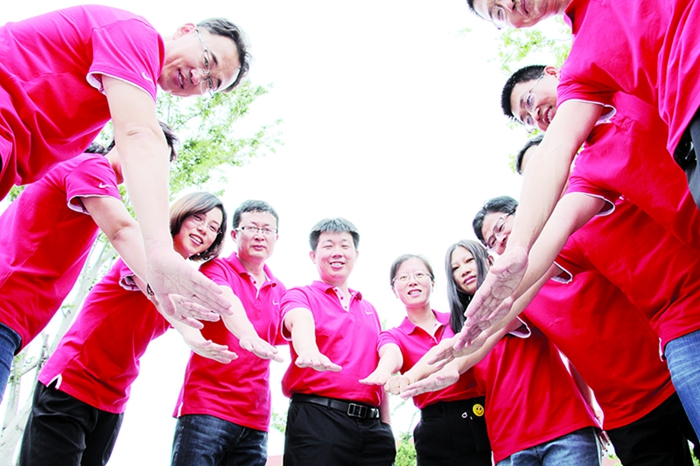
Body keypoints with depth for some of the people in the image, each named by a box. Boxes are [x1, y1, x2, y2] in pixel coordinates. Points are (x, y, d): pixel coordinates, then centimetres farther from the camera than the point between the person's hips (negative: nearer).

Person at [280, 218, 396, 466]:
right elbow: (300, 322, -20)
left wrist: (386, 424, 16)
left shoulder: (369, 309, 21)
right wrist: (309, 351, -42)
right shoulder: (301, 295, 4)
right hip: (317, 418, -5)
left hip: (371, 425, 5)